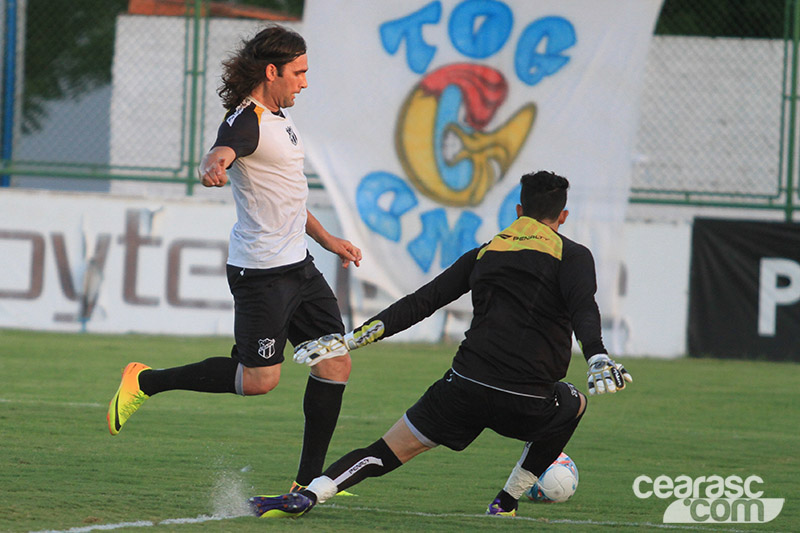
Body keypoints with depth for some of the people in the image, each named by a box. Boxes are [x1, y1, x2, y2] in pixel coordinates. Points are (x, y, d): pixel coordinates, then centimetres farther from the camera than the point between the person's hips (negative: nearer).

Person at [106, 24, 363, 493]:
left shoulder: (278, 116, 15)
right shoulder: (246, 123, -16)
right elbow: (219, 154, -40)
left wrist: (327, 239, 33)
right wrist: (215, 166, -64)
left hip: (298, 265, 10)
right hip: (262, 272, -10)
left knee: (336, 364, 4)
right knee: (259, 379, -9)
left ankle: (309, 481, 9)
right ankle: (146, 382, 8)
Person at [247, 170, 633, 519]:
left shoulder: (484, 253, 18)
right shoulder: (572, 256, 8)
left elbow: (420, 303, 15)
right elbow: (583, 308, -13)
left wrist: (350, 340, 16)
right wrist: (598, 359, -28)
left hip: (464, 388, 2)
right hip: (528, 402, -2)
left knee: (388, 451, 10)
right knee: (573, 406, 32)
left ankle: (307, 496, -15)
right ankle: (506, 503, 26)